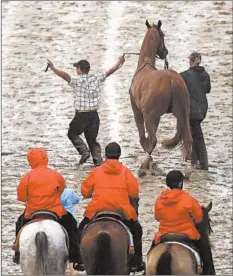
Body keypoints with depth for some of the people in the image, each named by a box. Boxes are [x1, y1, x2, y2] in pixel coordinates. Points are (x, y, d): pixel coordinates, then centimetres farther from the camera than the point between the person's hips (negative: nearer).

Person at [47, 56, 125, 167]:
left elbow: (65, 75, -29)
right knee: (92, 138, 15)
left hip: (81, 115, -5)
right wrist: (119, 63, 27)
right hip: (94, 114, 5)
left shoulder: (77, 81, -13)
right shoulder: (96, 78, 1)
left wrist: (53, 69, -32)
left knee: (72, 134, 17)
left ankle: (84, 151, -1)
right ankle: (98, 160, 5)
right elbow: (109, 72, 12)